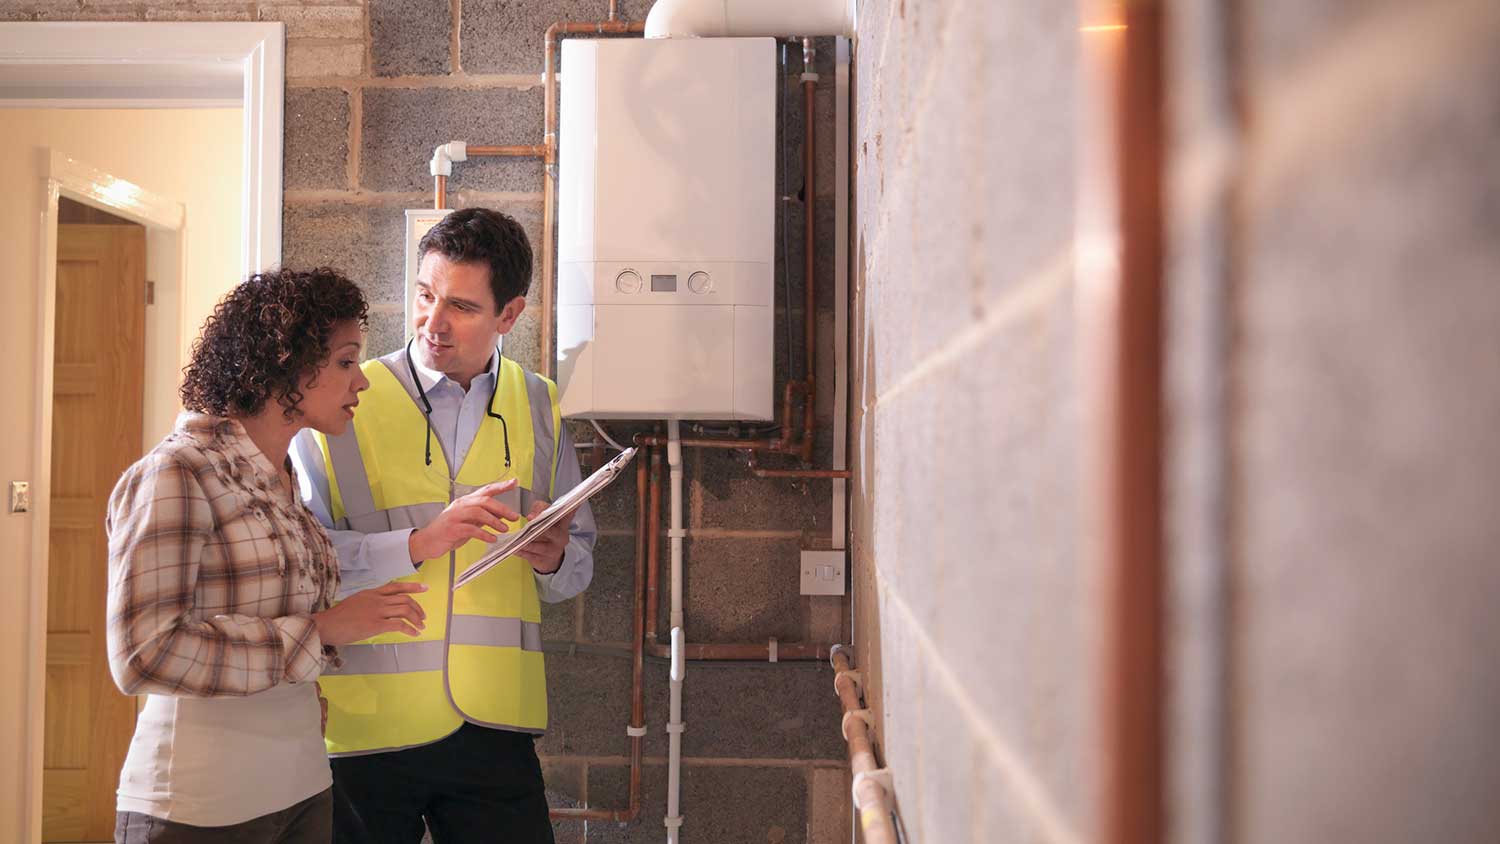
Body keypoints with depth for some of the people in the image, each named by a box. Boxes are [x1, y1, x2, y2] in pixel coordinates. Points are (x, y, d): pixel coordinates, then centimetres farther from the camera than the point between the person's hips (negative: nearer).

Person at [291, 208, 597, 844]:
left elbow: (580, 562, 14)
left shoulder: (538, 406, 8)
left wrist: (554, 559, -8)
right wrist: (418, 543, -20)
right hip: (364, 722, -2)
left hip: (494, 724, 3)